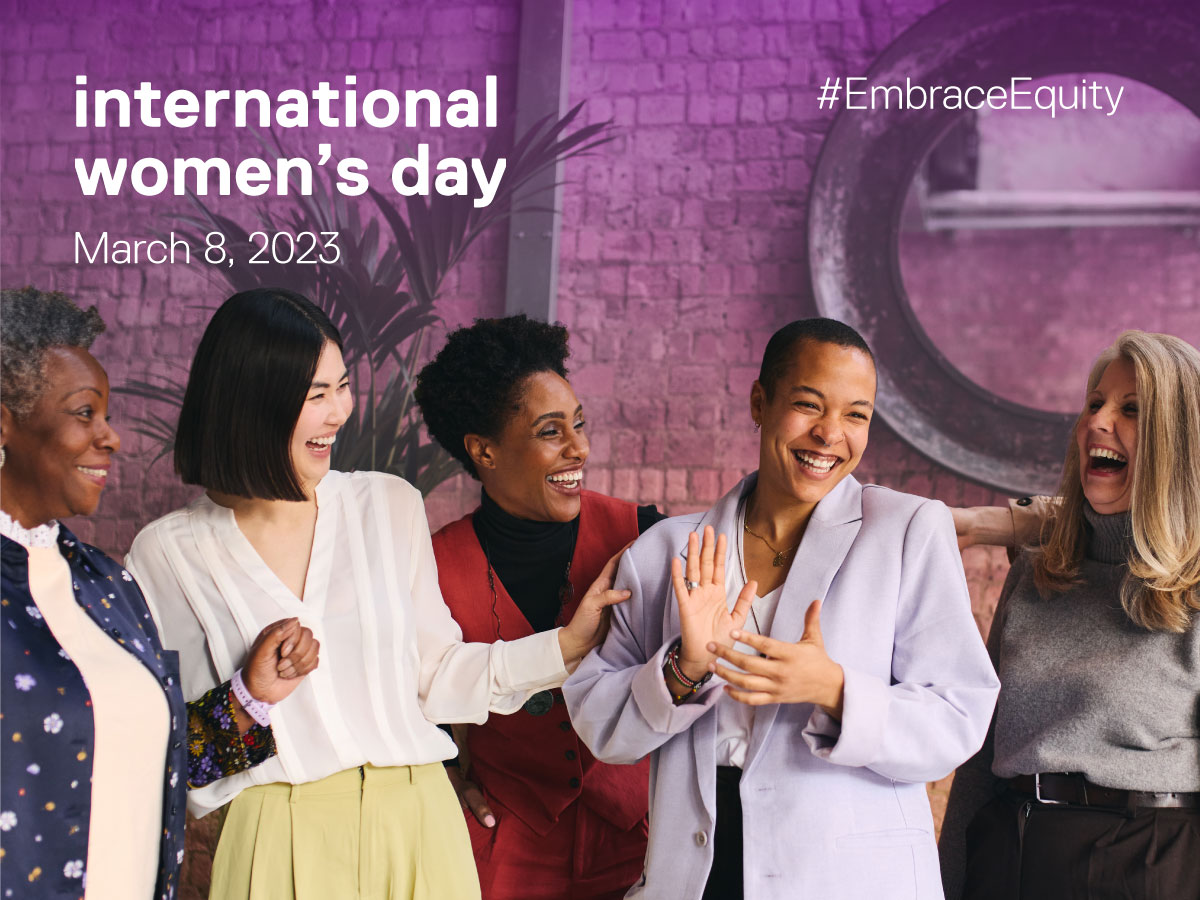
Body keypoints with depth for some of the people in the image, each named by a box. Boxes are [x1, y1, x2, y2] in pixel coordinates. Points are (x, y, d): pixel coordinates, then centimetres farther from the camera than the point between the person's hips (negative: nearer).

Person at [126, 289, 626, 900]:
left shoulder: (391, 506, 3)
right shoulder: (169, 552, -3)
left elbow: (432, 673, 9)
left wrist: (567, 644, 5)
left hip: (413, 825, 2)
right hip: (277, 841, -2)